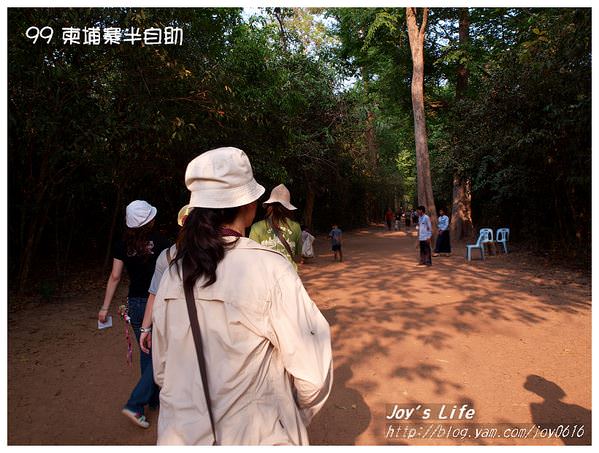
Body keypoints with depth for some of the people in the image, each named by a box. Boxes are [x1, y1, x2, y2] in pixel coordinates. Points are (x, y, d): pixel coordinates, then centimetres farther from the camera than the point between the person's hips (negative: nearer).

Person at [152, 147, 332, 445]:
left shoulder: (174, 273, -8)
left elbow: (161, 370, 2)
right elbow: (312, 375, -19)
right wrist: (298, 416, 2)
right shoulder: (269, 268, -23)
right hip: (252, 436, -3)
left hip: (181, 433, 4)